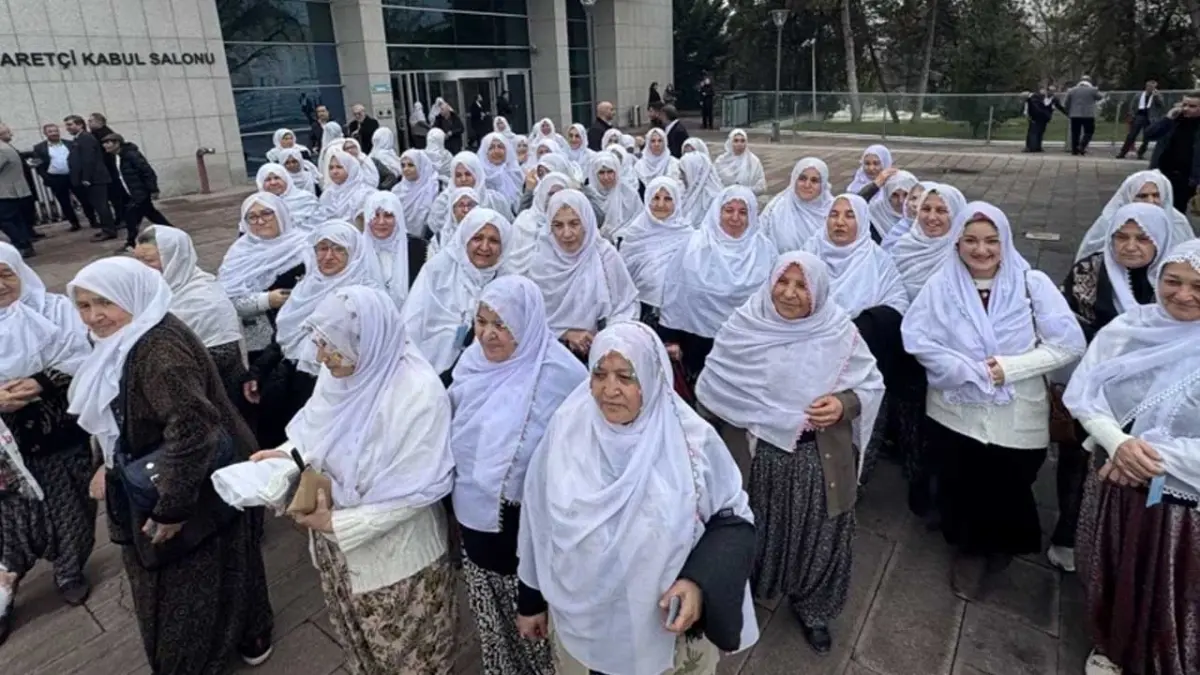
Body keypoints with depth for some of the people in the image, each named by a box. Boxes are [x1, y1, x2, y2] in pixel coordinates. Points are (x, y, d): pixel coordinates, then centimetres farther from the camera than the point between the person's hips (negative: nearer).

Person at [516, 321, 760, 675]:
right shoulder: (565, 430, -12)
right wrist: (531, 601, 6)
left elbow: (733, 518, -6)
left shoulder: (693, 439, -17)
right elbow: (539, 522, -2)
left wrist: (701, 583, -21)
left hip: (668, 622, -1)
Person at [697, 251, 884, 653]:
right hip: (760, 454, 0)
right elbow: (714, 386, 0)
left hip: (822, 459, 0)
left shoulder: (839, 332, -10)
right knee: (758, 530, 19)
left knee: (820, 536, 16)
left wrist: (845, 404, -20)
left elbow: (872, 384, -2)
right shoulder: (745, 326, -9)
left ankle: (813, 609, 42)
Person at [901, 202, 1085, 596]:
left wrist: (1011, 366, -17)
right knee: (961, 488, 13)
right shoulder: (941, 284, -4)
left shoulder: (1033, 283, -5)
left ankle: (1001, 549, 45)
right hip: (956, 412, 0)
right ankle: (968, 551, 41)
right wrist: (968, 370, -18)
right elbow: (914, 337, -10)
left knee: (1008, 493, 13)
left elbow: (1069, 343, -7)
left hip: (1018, 417, 0)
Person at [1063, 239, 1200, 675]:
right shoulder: (1128, 329, -4)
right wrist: (1118, 442, -22)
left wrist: (1160, 456, -21)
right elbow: (1084, 395, -7)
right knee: (1111, 575, 19)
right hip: (1113, 479, 2)